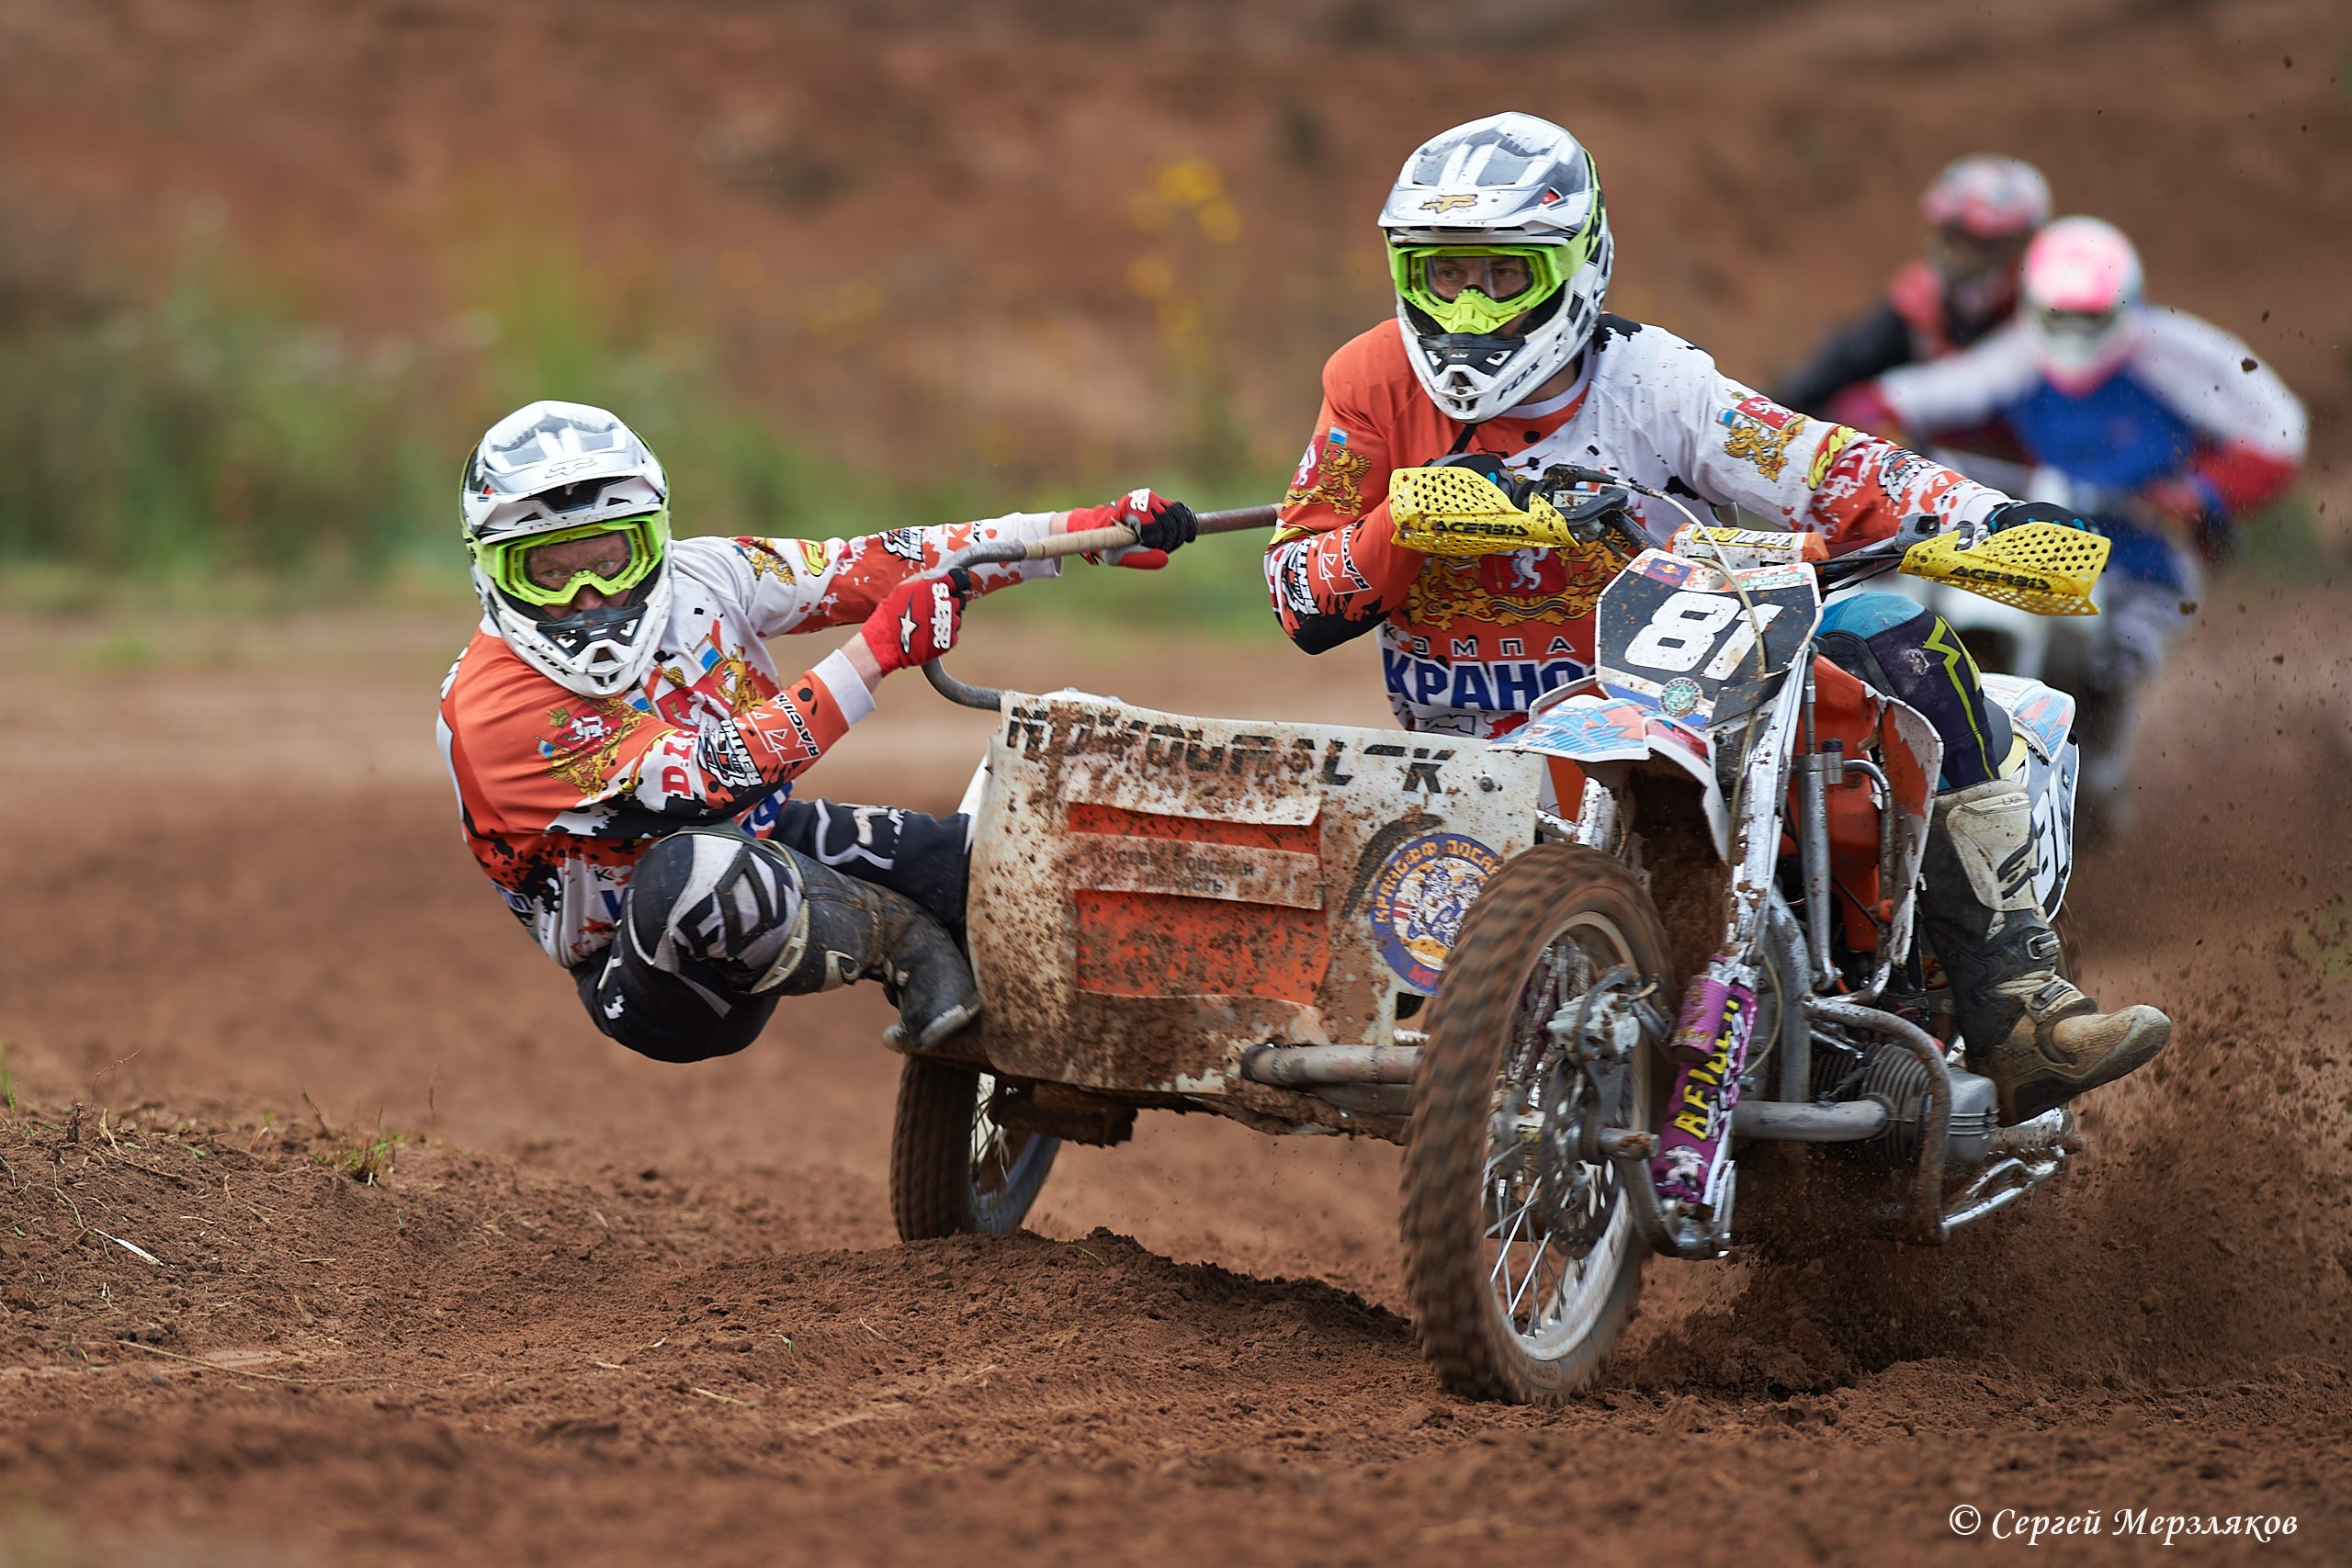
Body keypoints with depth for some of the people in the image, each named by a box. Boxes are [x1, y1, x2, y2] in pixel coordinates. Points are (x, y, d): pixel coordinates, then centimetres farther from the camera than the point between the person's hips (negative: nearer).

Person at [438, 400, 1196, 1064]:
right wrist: (878, 651, -30)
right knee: (694, 871, -41)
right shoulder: (495, 706, -23)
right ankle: (906, 939, -16)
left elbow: (875, 567, -1)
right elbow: (711, 781, -29)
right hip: (660, 986, -7)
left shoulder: (699, 579, -4)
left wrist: (1091, 529, -5)